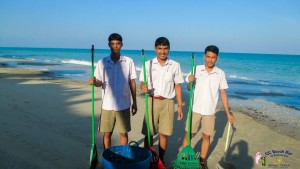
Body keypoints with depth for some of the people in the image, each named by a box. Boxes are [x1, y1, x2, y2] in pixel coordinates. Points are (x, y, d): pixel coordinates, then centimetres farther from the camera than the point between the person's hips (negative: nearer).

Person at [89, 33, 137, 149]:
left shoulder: (128, 62, -1)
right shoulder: (102, 62, 1)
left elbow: (132, 83, 3)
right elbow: (99, 83, 4)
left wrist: (134, 103, 4)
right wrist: (93, 82, -20)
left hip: (124, 104, 0)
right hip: (107, 105, 1)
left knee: (123, 133, 9)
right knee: (107, 133, 10)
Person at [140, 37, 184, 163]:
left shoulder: (175, 65, 1)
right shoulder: (148, 64, 1)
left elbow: (178, 87, 4)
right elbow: (142, 83, 2)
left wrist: (180, 107, 2)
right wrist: (144, 88, -22)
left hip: (167, 103, 0)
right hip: (152, 102, 0)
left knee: (163, 133, 7)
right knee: (148, 133, 4)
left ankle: (161, 160, 22)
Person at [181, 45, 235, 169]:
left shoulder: (220, 73, -2)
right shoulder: (196, 69, -4)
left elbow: (223, 93, 4)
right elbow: (189, 88, 2)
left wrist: (228, 113, 2)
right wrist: (190, 82, -21)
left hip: (210, 111, 1)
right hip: (195, 109, -1)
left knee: (206, 136, 11)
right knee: (188, 135, 6)